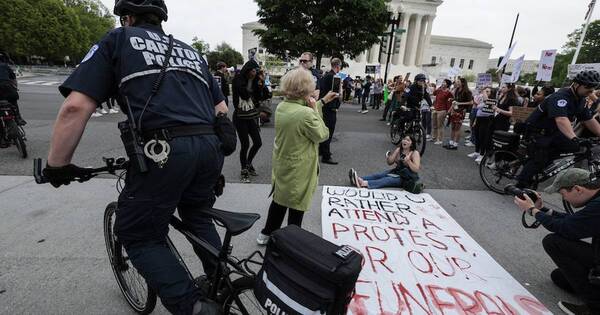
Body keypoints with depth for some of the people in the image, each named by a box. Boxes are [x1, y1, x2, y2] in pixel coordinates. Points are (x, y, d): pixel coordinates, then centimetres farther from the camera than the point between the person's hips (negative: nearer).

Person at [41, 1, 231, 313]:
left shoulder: (118, 40, 13)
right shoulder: (191, 51, 26)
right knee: (198, 217, 28)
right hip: (210, 147, 6)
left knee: (138, 235, 14)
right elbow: (222, 111, 24)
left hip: (163, 150, -5)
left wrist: (57, 165, 12)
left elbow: (75, 107, 1)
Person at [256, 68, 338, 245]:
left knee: (279, 201, 25)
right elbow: (323, 135, -13)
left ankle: (266, 234, 41)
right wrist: (315, 109, -10)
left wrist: (323, 101, 15)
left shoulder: (281, 107, -2)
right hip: (299, 171, -8)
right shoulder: (306, 113, -28)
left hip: (281, 166, 8)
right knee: (296, 208, 12)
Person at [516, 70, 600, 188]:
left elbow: (589, 120, 6)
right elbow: (561, 120, -41)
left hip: (552, 131, 9)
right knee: (540, 159, -14)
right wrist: (574, 138, -51)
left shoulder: (580, 100, 4)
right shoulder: (560, 97, -26)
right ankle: (521, 185, -3)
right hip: (537, 131, -9)